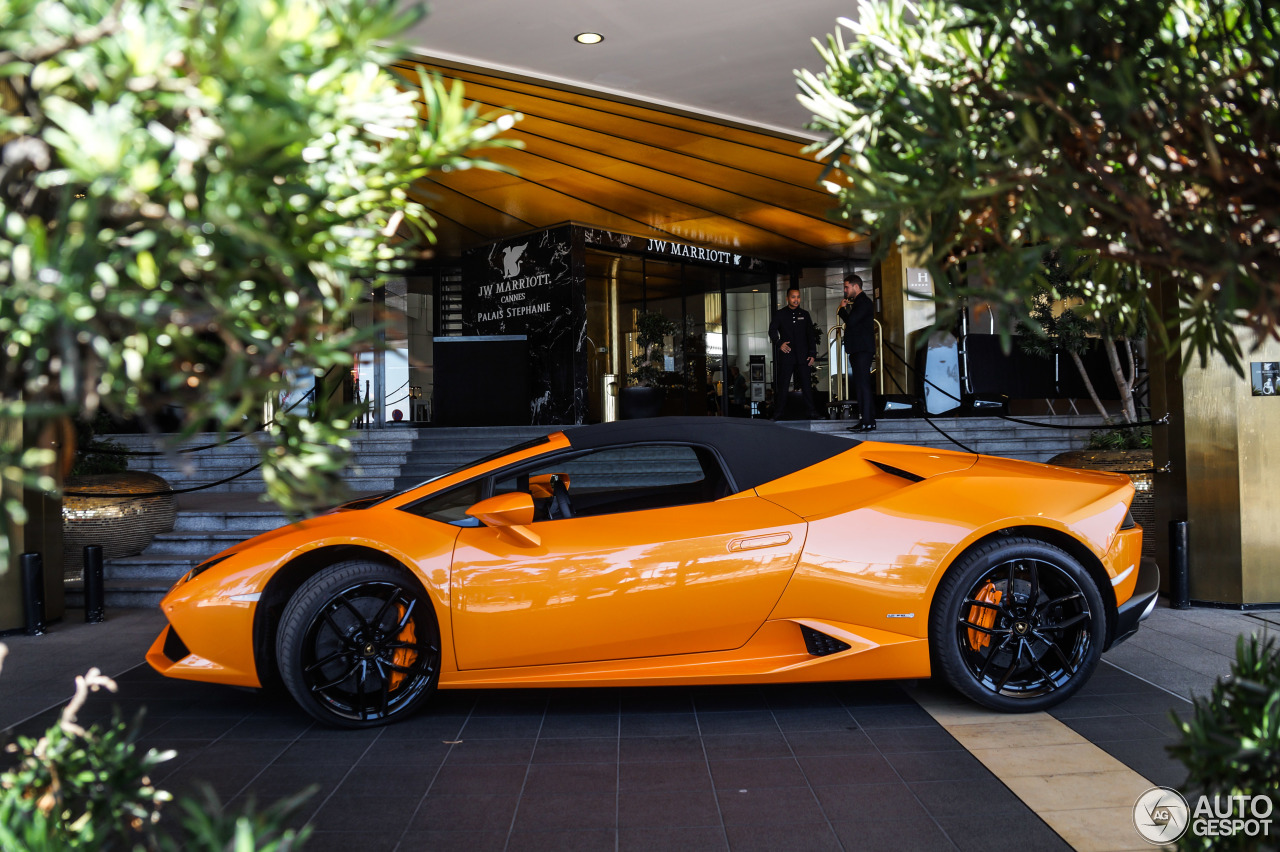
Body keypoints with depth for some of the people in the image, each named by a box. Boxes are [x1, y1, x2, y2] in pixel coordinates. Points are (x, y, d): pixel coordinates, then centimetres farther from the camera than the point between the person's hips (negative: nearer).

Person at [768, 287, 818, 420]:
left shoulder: (804, 314, 13)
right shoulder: (779, 314, 7)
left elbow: (811, 335, 12)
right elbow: (772, 331, -2)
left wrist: (812, 354, 4)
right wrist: (779, 343, -20)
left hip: (802, 356, 2)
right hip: (786, 354, -2)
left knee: (805, 383, 0)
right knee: (782, 383, -1)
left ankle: (810, 410, 4)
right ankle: (779, 411, 3)